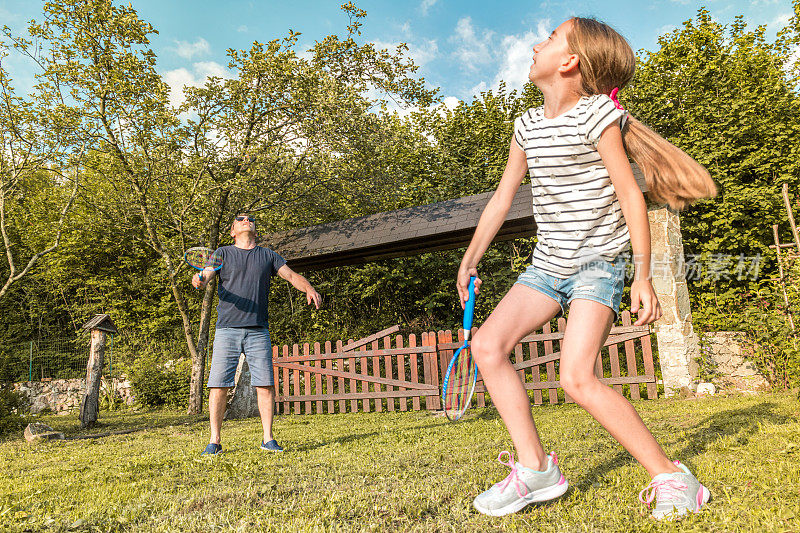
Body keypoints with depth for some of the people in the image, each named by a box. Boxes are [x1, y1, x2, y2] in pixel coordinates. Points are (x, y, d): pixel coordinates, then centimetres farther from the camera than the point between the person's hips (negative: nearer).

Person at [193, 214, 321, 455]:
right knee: (218, 384, -2)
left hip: (258, 331, 1)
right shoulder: (223, 253, 11)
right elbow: (205, 276, -1)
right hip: (227, 329, -1)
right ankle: (214, 441, 11)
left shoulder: (268, 255, 16)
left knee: (265, 384, -2)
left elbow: (291, 275, 11)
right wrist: (198, 280, -26)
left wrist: (309, 289, -8)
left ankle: (268, 439, 9)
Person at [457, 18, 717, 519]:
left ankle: (671, 476, 0)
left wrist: (643, 277, -13)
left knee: (577, 376, -21)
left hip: (599, 262, -7)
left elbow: (631, 196, -10)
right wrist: (470, 260, 15)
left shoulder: (598, 114, -9)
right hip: (548, 265, 7)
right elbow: (502, 197, 15)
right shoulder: (528, 125, 10)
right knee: (487, 345, -8)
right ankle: (536, 468, 0)